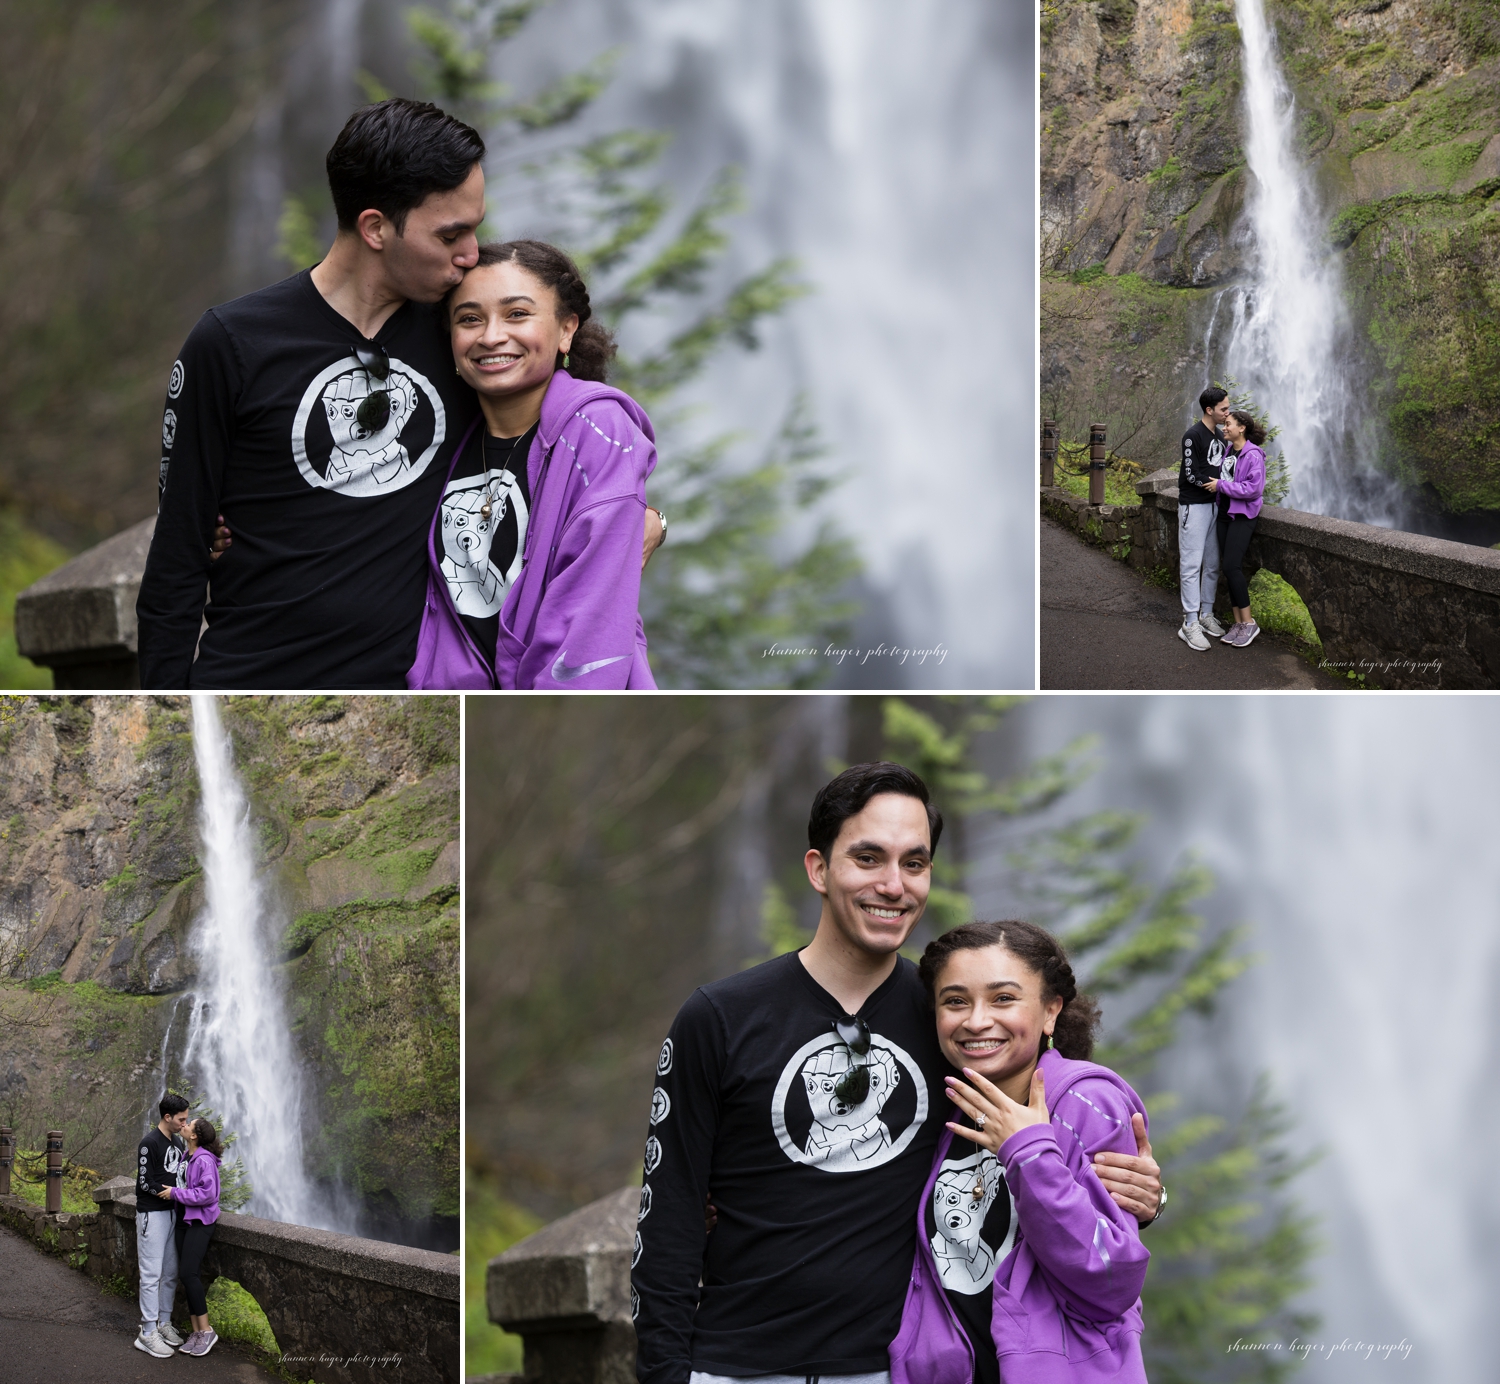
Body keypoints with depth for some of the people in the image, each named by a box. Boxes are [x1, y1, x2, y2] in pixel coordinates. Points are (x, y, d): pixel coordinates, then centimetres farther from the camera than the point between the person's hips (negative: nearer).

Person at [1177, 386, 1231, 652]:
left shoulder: (1219, 437, 13)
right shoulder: (1193, 436, -13)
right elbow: (1191, 474, -17)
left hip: (1213, 505, 8)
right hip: (1193, 507, -8)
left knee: (1212, 565, 11)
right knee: (1191, 565, -8)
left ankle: (1206, 615, 20)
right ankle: (1190, 624, -9)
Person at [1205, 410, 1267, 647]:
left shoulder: (1253, 455, -14)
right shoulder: (1227, 450, 9)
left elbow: (1254, 488, -22)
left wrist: (1221, 485, -19)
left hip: (1242, 516, -8)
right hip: (1224, 513, 8)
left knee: (1232, 566, -15)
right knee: (1230, 568, 6)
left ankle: (1248, 623, -7)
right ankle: (1238, 623, 10)